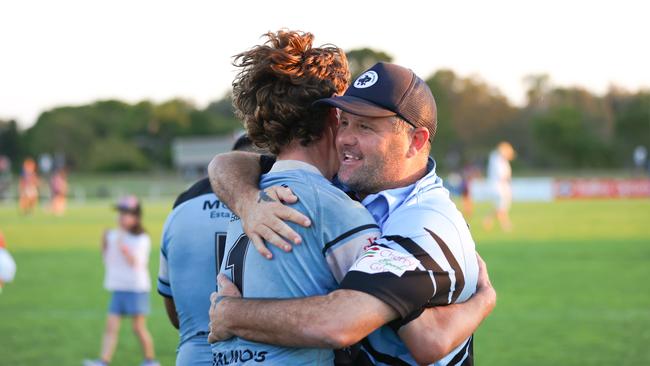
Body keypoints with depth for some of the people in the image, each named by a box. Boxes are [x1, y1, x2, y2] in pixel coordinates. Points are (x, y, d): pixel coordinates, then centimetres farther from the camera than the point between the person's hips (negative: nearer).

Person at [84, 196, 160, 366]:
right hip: (117, 289, 5)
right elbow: (108, 261, 12)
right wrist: (104, 244, -1)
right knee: (111, 326, -5)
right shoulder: (113, 236, 8)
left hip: (137, 289, -5)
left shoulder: (142, 239, -6)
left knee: (139, 327, 2)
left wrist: (124, 249, -28)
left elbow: (137, 263, -17)